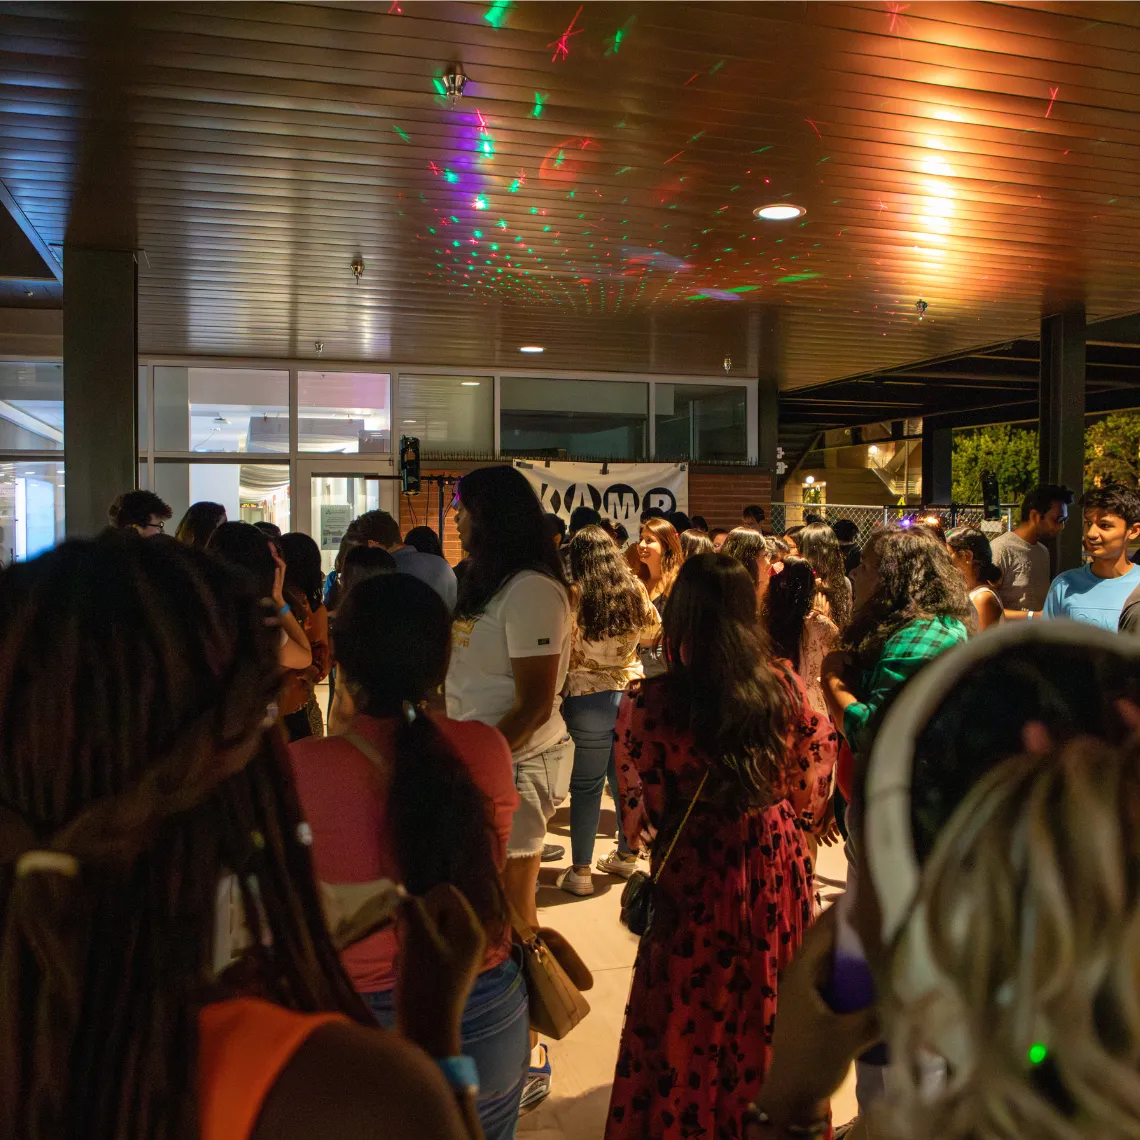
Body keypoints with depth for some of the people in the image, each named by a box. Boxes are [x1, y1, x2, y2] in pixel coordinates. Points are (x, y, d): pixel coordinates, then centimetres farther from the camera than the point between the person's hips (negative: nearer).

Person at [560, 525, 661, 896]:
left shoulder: (573, 595, -12)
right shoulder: (634, 590, 0)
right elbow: (653, 631, 15)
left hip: (589, 697, -4)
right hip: (632, 690, 4)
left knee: (586, 786, 4)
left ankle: (580, 871, 10)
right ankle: (626, 856, 32)